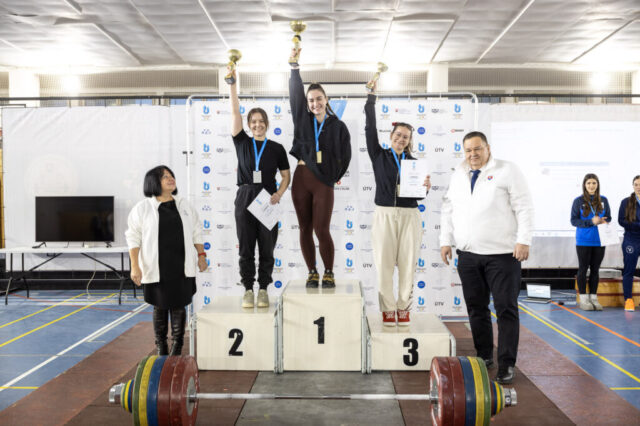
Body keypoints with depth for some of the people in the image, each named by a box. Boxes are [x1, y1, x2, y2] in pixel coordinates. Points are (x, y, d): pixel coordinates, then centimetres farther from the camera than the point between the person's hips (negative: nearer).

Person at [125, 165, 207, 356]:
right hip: (157, 269, -2)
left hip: (182, 268, 2)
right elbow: (133, 238, -1)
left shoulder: (185, 206, 10)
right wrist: (135, 266, -8)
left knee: (179, 306, 5)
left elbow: (196, 232, 16)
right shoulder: (142, 208, -1)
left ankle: (177, 347, 17)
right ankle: (161, 349, 19)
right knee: (160, 307, 6)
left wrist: (201, 255, 9)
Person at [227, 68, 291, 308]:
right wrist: (232, 84, -8)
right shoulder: (242, 142, 7)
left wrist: (279, 194, -8)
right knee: (246, 248, 2)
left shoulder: (276, 149, 6)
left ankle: (263, 289, 13)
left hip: (267, 201, 0)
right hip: (245, 198, 0)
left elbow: (286, 175, 10)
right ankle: (248, 290, 10)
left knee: (267, 248, 3)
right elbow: (235, 113, -1)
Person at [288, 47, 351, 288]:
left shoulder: (338, 126, 5)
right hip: (301, 178, 3)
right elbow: (295, 93, -2)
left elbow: (345, 155, 7)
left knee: (321, 230, -7)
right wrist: (294, 66, -10)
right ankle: (312, 273, 15)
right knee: (305, 229, 5)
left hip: (323, 181, -2)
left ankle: (329, 273, 9)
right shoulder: (302, 119, 9)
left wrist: (335, 177, 3)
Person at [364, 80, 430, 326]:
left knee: (407, 264, 1)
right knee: (384, 264, -2)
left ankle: (404, 308, 11)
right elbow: (370, 129, -3)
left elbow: (418, 195, 11)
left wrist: (426, 188, -12)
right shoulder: (379, 156, 7)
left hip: (409, 216, 1)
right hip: (384, 214, -1)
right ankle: (387, 309, 6)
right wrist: (371, 96, -6)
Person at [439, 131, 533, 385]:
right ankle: (484, 356, 24)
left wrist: (523, 240, -13)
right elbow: (448, 209, 18)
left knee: (506, 309, -3)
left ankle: (506, 365, 5)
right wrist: (446, 241, 12)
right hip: (468, 254, 5)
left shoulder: (507, 171, -1)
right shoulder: (458, 175, 14)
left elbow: (524, 207, -5)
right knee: (476, 308, 11)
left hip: (502, 253, -5)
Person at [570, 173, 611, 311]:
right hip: (583, 241, -3)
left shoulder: (603, 200, 6)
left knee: (595, 269, 8)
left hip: (599, 241, 3)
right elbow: (573, 220, -5)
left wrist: (603, 221, -10)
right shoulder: (578, 201, -3)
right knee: (583, 268, 3)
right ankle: (583, 299, 9)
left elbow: (608, 217, 13)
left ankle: (593, 297, 16)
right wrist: (591, 222, -18)